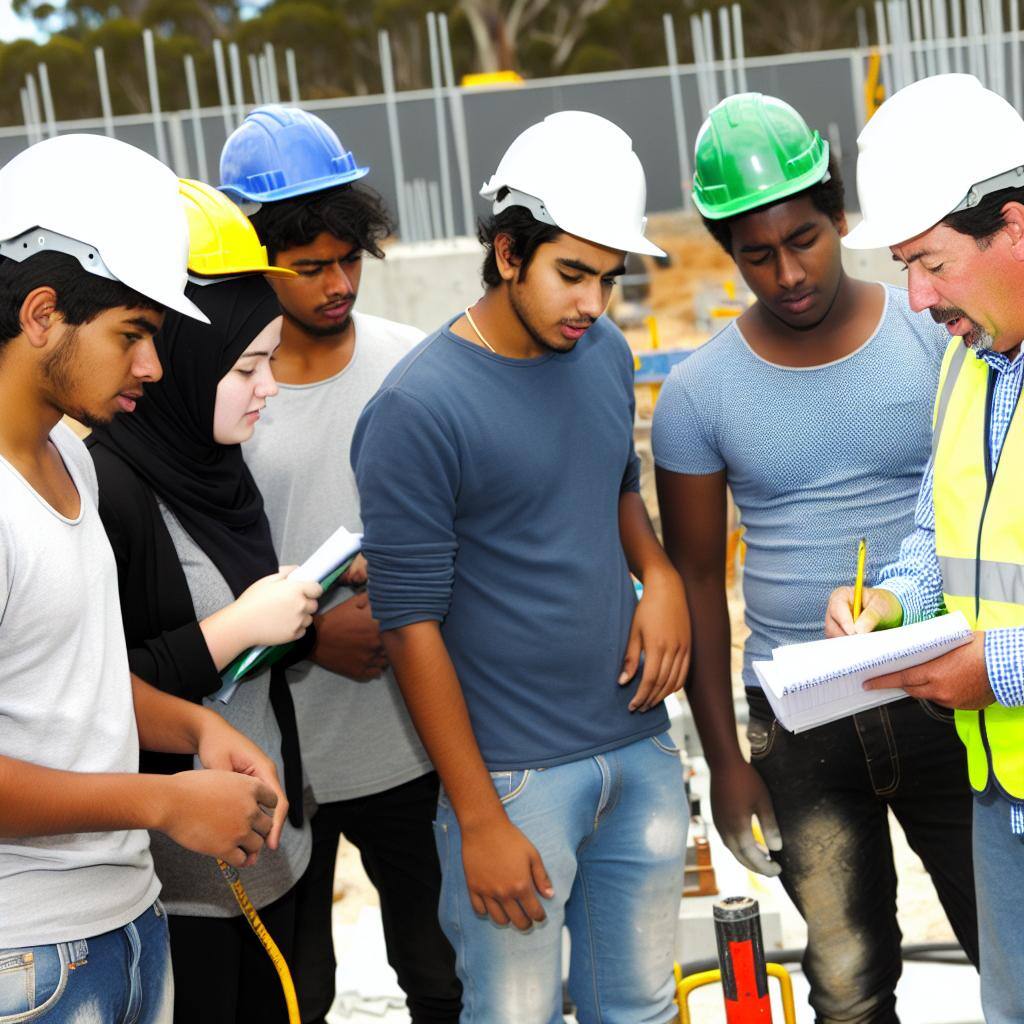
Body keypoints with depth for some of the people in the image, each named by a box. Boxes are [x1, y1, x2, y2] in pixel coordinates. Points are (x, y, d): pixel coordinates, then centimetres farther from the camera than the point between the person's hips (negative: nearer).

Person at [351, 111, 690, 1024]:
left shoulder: (606, 353, 4)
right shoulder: (418, 409, -16)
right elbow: (412, 626, -14)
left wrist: (660, 573, 0)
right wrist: (479, 821, -13)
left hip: (640, 746, 6)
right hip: (515, 772, -6)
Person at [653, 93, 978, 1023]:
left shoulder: (938, 336, -3)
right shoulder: (699, 394, -1)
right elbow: (697, 576, 5)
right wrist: (723, 755, 3)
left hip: (945, 701, 0)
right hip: (797, 726, 1)